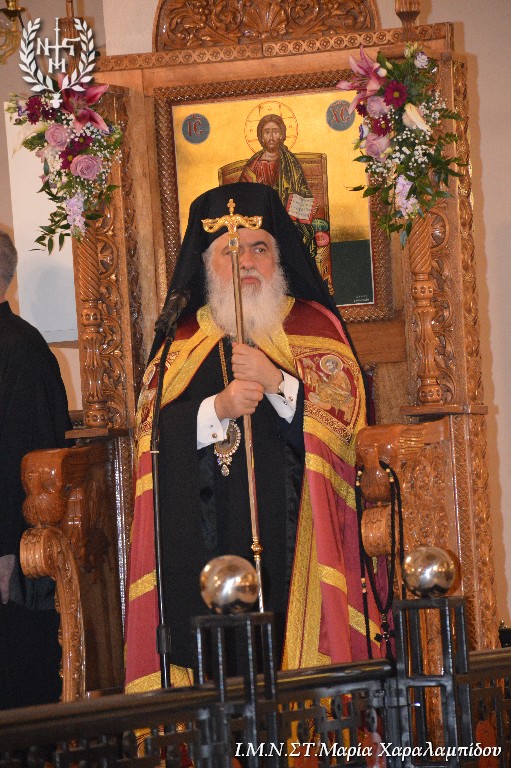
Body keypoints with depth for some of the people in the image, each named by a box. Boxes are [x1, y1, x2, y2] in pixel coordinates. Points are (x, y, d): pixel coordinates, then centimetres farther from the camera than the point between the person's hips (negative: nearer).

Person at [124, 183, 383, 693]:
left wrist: (276, 382, -14)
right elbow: (152, 431, 2)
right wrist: (218, 409, -15)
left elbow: (347, 414, -1)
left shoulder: (314, 325, 9)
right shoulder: (183, 339, 12)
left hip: (293, 531, -1)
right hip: (209, 536, 1)